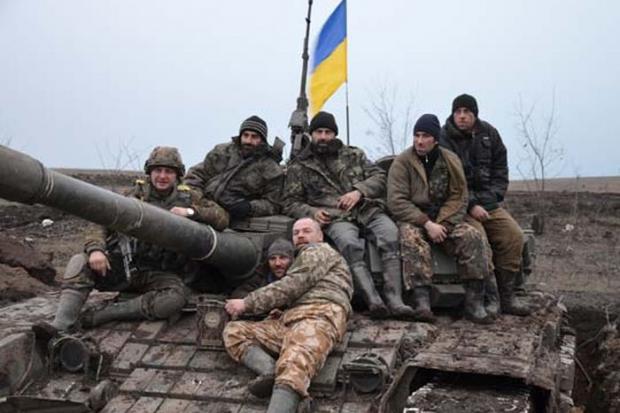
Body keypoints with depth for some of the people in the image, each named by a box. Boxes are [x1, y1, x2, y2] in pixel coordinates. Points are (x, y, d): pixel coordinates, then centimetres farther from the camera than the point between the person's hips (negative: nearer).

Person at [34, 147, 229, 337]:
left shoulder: (187, 198, 8)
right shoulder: (136, 193, 7)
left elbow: (222, 218, 1)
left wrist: (191, 212, -15)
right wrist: (95, 249, -18)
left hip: (158, 274, -1)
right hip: (121, 265, 1)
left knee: (176, 298, -33)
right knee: (79, 262, -23)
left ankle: (101, 315, -27)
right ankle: (59, 327, -30)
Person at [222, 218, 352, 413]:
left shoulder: (319, 250, 15)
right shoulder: (300, 261, 41)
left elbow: (292, 286, -1)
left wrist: (247, 303, 0)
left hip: (318, 315, -9)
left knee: (293, 370, -35)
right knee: (233, 331, -4)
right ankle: (270, 371, -30)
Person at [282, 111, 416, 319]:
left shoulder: (353, 154, 22)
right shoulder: (299, 167, 17)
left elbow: (379, 176, 14)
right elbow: (290, 203, 13)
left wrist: (359, 191, -6)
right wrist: (312, 212, -7)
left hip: (369, 210, 2)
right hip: (336, 218, -2)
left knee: (390, 235, -29)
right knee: (349, 243, -37)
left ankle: (395, 300, -35)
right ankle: (373, 300, -42)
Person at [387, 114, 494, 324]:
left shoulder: (451, 161, 7)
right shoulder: (402, 161, -3)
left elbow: (459, 197, 2)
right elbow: (396, 202, -11)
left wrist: (441, 224, -15)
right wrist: (426, 223, -19)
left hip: (444, 220, 3)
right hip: (412, 219, -3)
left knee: (473, 236, -23)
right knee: (412, 239, -36)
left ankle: (474, 302, -21)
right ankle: (422, 301, -39)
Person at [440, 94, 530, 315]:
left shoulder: (489, 134, 10)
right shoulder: (444, 139, -7)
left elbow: (500, 171, 15)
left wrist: (492, 198, 0)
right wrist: (471, 206, -19)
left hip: (487, 203, 5)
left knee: (514, 235, -13)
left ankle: (506, 296, -5)